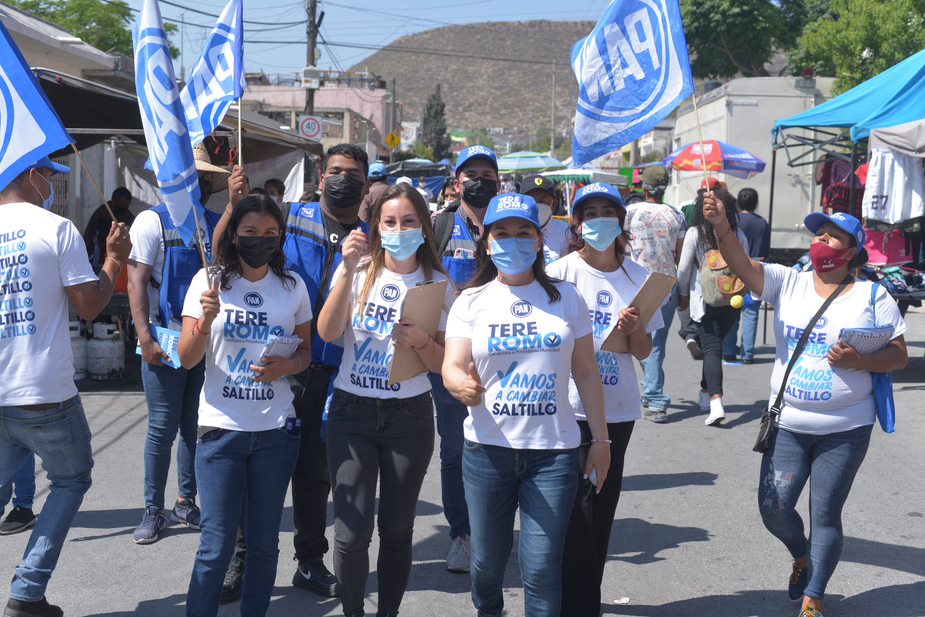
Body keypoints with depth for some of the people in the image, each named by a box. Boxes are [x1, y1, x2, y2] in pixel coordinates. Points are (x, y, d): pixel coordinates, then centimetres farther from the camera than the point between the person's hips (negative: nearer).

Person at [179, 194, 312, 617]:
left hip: (276, 429, 2)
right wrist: (206, 320, -23)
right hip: (221, 427, -2)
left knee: (264, 541, 11)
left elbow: (306, 351, 13)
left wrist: (285, 367, -9)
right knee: (216, 545, -3)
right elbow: (187, 359, -4)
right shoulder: (209, 281, -3)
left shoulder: (293, 286, 4)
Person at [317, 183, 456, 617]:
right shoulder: (359, 271, -1)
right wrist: (347, 272, -24)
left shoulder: (438, 284, 0)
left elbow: (441, 363, 1)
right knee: (351, 534, -5)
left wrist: (420, 341, -20)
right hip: (352, 411, 0)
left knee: (396, 529, 8)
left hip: (410, 417, 1)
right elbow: (328, 333, -15)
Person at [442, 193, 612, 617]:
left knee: (541, 566, -5)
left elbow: (586, 373, 7)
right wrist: (461, 384, -31)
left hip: (554, 452, 0)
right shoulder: (471, 301, 3)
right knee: (487, 557, 12)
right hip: (487, 449, 1)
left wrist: (600, 439, 4)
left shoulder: (566, 297, 4)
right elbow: (452, 366, -8)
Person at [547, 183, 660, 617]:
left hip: (618, 408, 4)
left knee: (603, 506, 12)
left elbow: (643, 353, 6)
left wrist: (635, 329, -14)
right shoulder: (560, 273, -6)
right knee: (578, 508, -6)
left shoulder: (638, 278, 4)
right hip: (570, 407, -4)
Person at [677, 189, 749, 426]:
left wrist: (683, 294, 11)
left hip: (705, 298, -3)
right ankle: (705, 394, 29)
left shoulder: (695, 233, -6)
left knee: (711, 348, -6)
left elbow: (684, 269, -4)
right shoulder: (738, 235, 2)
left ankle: (716, 402, -21)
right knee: (715, 345, 18)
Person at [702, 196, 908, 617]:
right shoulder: (788, 282, 0)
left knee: (825, 515, 6)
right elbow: (742, 265, -16)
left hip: (845, 429, -2)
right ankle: (802, 556, 34)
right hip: (787, 424, 2)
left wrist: (859, 361, -22)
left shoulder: (872, 296, -4)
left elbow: (899, 356, -3)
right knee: (774, 508, 0)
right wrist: (721, 227, -34)